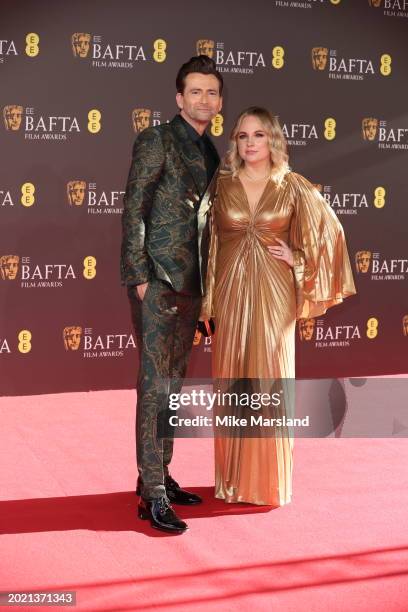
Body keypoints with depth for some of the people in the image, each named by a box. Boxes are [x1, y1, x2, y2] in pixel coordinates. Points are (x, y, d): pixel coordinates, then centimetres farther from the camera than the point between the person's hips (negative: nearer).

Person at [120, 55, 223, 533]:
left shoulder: (210, 153, 17)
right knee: (155, 384, -8)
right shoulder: (155, 141, -5)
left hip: (190, 282, 8)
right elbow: (133, 212, -10)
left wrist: (205, 284, 14)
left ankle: (160, 475, 22)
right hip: (157, 279, -7)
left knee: (173, 382, 12)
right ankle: (153, 496, -5)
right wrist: (140, 277, -15)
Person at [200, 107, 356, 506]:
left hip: (273, 295, -1)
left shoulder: (293, 187, 2)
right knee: (232, 381, 5)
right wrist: (207, 300, 3)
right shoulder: (222, 185, 5)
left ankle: (269, 479, 13)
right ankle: (232, 479, 15)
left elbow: (329, 231, 8)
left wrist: (297, 260, -1)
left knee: (270, 380, 1)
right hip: (231, 294, 1)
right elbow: (207, 242, 6)